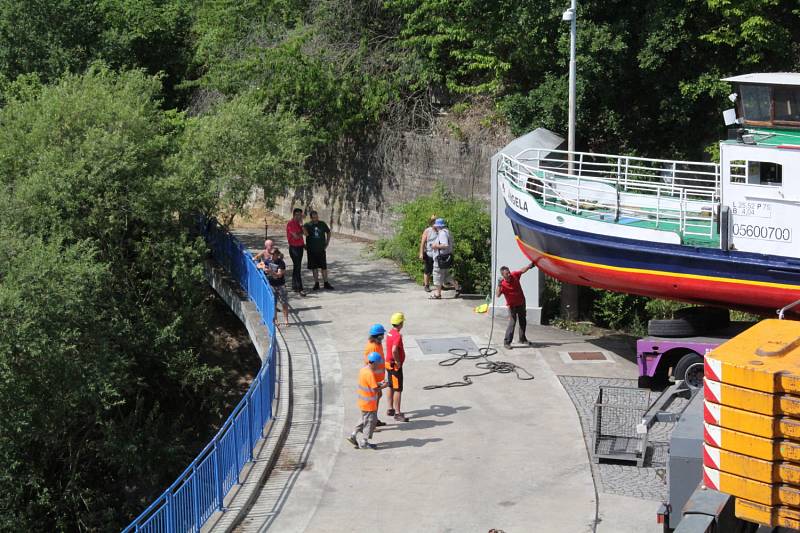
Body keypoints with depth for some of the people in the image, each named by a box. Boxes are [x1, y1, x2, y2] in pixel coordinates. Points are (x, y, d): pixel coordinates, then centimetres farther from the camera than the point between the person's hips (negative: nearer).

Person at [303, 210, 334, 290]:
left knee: (324, 267, 2)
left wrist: (327, 243, 11)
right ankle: (316, 284, 14)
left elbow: (328, 232, 16)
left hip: (321, 249, 1)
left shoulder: (322, 224, 2)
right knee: (314, 267, 5)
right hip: (312, 250, -1)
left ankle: (326, 283, 11)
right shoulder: (308, 225, -4)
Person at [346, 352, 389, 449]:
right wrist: (383, 386, -9)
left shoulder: (363, 369, 3)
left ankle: (353, 435, 21)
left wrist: (378, 384, 9)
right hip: (369, 404, -9)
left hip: (363, 401, 9)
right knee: (370, 421, 6)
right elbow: (375, 389, -25)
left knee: (365, 420, 23)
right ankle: (364, 443, 15)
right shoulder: (370, 373, -25)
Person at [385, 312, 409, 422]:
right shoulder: (397, 336, -24)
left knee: (391, 387, 19)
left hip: (389, 363, 10)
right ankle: (397, 413, -5)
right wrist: (398, 362, -23)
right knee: (398, 389, -6)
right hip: (395, 365, -10)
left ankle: (390, 409, 29)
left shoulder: (390, 333, 7)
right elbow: (394, 350, -37)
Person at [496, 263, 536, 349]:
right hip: (512, 305, -6)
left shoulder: (514, 275, -13)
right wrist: (499, 285, -47)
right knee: (512, 323, -15)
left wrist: (530, 265, -12)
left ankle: (522, 339, 34)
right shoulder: (502, 284, -25)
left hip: (521, 303, 6)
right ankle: (507, 342, -10)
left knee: (523, 322, 17)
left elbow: (523, 270, -1)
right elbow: (498, 295, -35)